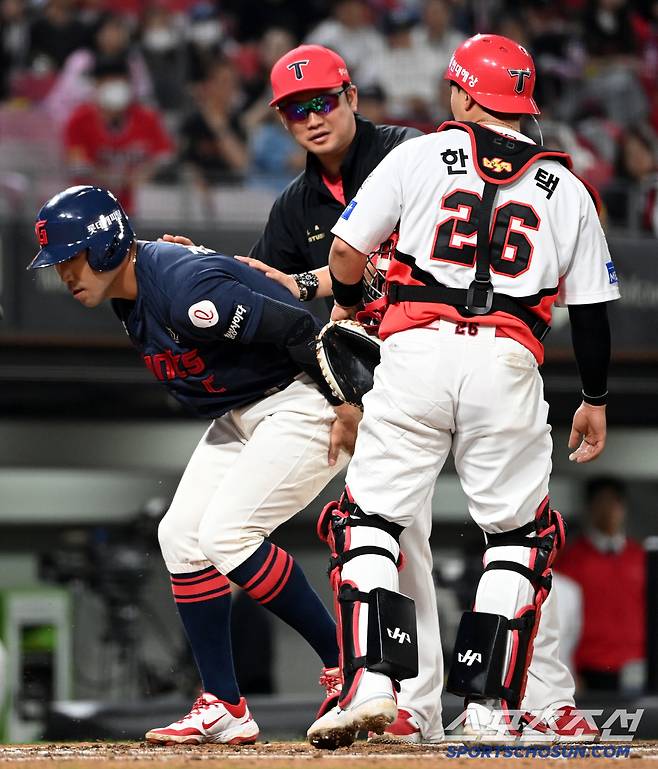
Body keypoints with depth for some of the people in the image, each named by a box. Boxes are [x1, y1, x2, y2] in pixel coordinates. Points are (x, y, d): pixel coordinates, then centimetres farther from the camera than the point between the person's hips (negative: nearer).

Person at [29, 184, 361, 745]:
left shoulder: (186, 287, -28)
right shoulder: (130, 297, 2)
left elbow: (297, 328, -27)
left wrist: (345, 407, -22)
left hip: (305, 400, -10)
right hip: (240, 413, 10)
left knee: (226, 534, -20)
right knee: (182, 535, 1)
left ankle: (345, 665, -6)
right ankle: (223, 710, 4)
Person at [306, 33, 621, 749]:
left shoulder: (420, 155, 9)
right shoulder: (566, 188, 14)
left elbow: (347, 250, 7)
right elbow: (591, 308, 14)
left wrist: (346, 302, 29)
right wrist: (595, 400, 26)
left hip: (417, 350, -1)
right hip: (508, 367, 1)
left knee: (369, 520, 6)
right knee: (520, 536, 14)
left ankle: (370, 683, -11)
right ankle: (488, 705, 5)